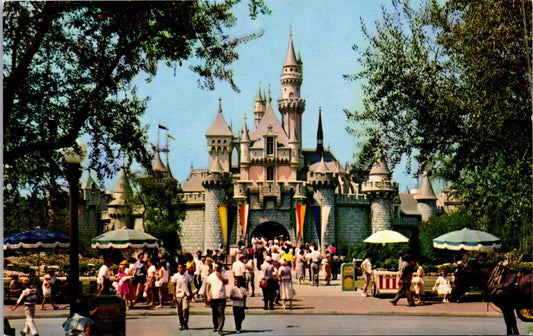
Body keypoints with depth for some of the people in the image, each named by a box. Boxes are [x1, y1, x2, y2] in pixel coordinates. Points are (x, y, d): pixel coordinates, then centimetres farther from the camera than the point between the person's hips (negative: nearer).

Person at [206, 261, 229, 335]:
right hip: (213, 297, 2)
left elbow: (226, 282, -11)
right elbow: (208, 286, 7)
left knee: (221, 314, -10)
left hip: (221, 297, -2)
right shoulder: (211, 276, 8)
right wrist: (208, 296, -2)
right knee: (214, 314, 10)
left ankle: (220, 329, -10)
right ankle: (215, 326, 31)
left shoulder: (223, 274, 5)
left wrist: (219, 276, -13)